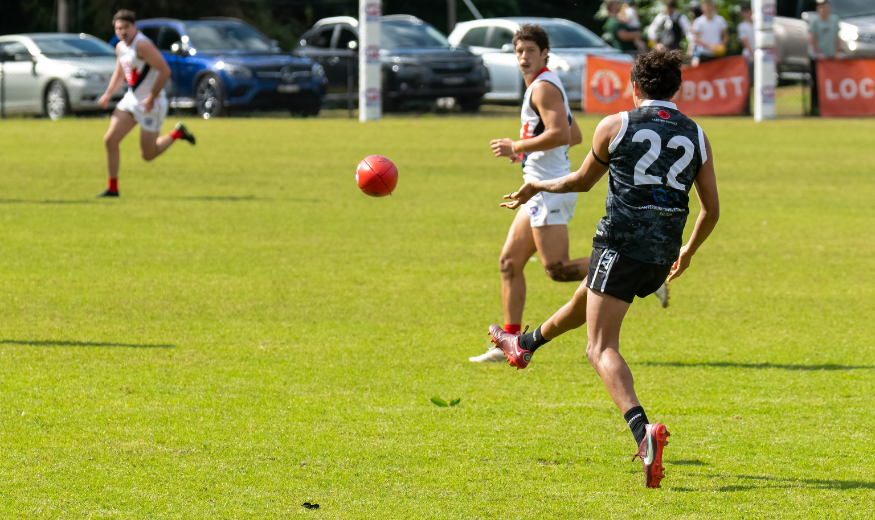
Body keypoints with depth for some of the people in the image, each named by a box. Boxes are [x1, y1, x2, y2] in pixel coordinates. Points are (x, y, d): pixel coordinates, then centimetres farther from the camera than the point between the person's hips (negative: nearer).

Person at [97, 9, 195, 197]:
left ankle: (177, 134, 25)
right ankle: (112, 189, 7)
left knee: (148, 154, 0)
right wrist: (108, 94, 8)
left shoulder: (142, 45, -22)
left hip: (151, 104, -8)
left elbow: (165, 71, -26)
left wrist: (152, 97, -24)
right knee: (110, 140, -3)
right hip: (131, 99, 8)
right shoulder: (121, 47, 6)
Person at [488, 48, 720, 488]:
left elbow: (583, 180, 14)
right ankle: (525, 345, 59)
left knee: (601, 349, -6)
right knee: (586, 299, 31)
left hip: (621, 245, -5)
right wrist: (689, 251, 29)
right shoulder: (696, 136, 8)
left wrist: (538, 187, 34)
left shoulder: (615, 126, -1)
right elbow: (711, 209, 10)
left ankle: (642, 428, -32)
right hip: (663, 255, 5)